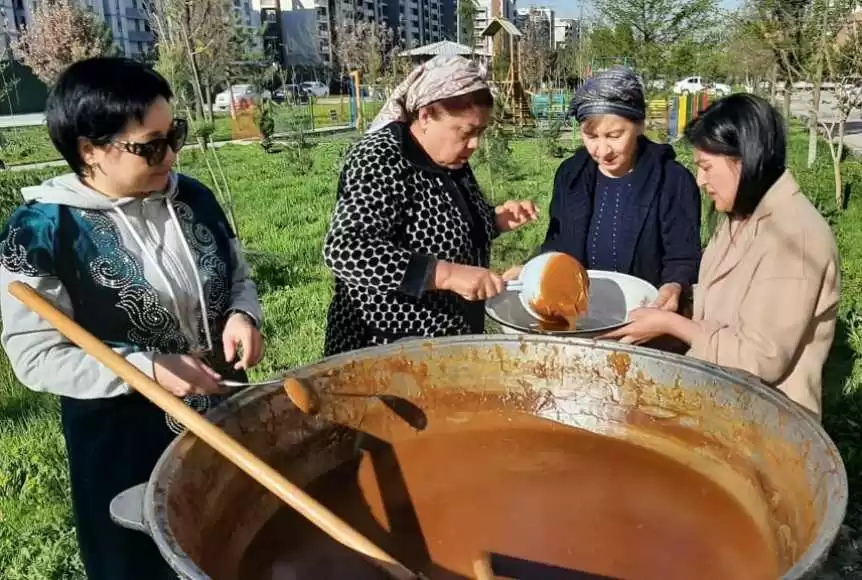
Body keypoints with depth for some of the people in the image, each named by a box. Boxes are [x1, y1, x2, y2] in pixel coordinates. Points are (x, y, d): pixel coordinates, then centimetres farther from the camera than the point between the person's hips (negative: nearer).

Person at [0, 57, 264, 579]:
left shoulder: (193, 198, -2)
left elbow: (237, 273, 10)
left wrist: (242, 315, -12)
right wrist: (150, 369, -25)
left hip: (226, 416, 5)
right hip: (123, 446, -4)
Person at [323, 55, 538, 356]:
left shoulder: (451, 160, 5)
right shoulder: (381, 162, -20)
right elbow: (345, 250, -31)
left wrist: (497, 219, 1)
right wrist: (447, 274, -36)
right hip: (388, 351, -8)